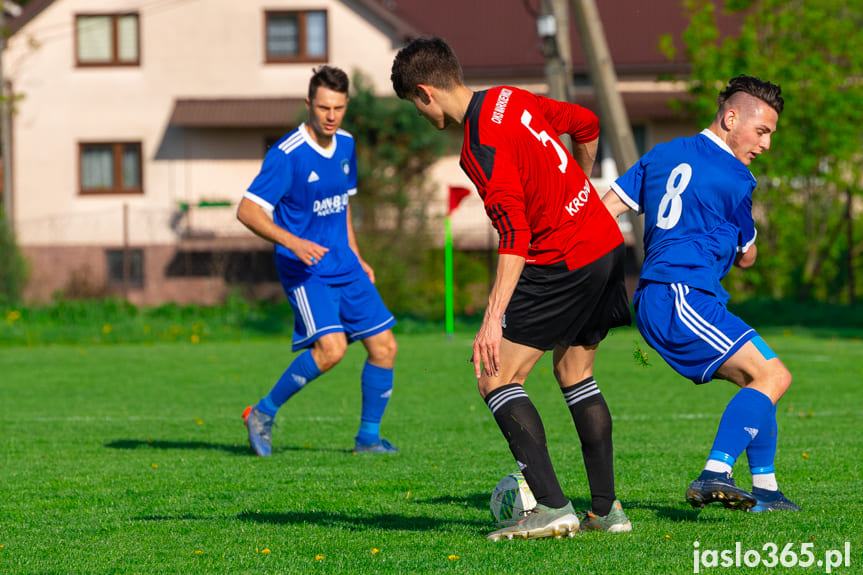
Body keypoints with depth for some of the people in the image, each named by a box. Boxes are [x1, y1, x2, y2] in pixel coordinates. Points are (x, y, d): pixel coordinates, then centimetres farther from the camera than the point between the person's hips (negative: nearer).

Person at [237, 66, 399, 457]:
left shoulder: (345, 146, 7)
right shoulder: (287, 154, -16)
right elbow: (247, 210, -19)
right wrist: (292, 242, -29)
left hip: (344, 266, 7)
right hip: (305, 271, -7)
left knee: (385, 347, 2)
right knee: (331, 348, -23)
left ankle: (368, 436, 16)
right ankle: (263, 413, -4)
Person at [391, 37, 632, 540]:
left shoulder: (482, 146, -19)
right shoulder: (511, 98, 8)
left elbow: (514, 236, -26)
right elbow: (586, 125, 23)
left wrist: (494, 318, -30)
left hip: (563, 262, -9)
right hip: (607, 243, 9)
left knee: (497, 379, -6)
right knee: (574, 373, 20)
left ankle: (553, 508, -15)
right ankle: (607, 509, 18)